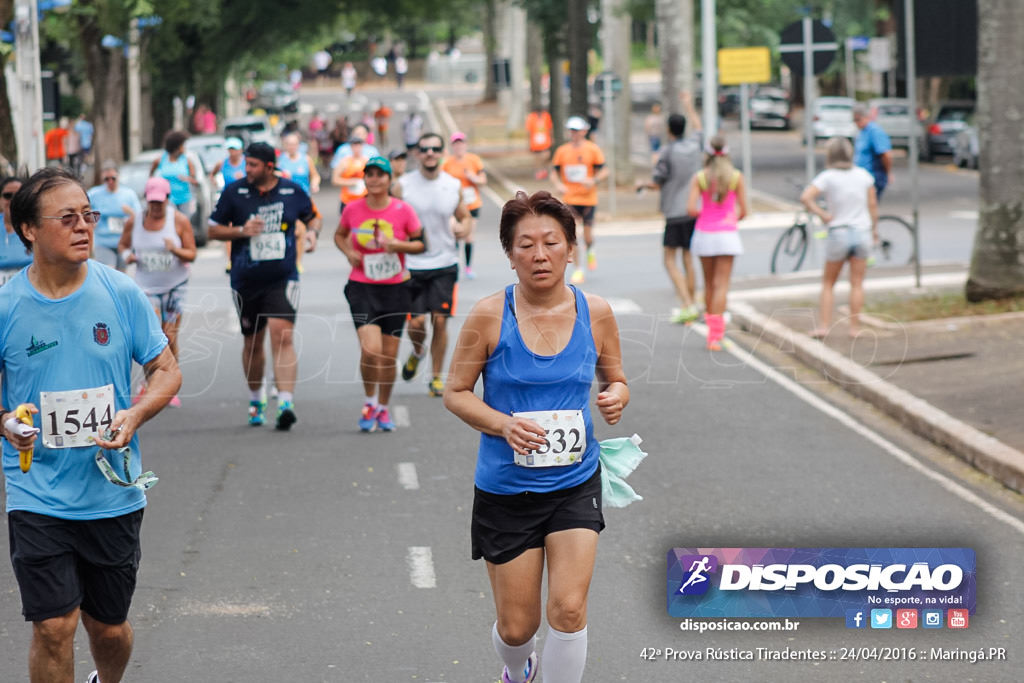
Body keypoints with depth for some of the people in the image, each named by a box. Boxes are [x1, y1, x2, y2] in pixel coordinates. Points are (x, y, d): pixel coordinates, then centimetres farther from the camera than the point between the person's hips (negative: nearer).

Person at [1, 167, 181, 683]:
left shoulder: (121, 293, -3)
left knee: (109, 629, 13)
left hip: (114, 495, 2)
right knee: (54, 628, -11)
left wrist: (134, 416, -14)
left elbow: (166, 371, 5)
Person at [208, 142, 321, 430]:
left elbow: (312, 217, 20)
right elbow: (213, 230, 6)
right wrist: (241, 230, -11)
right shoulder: (234, 192, 1)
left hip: (282, 279, -2)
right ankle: (256, 400, 33)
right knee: (252, 343, 12)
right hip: (246, 280, 2)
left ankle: (286, 403, -23)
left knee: (282, 336, -17)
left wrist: (312, 232, -3)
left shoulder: (292, 191, 2)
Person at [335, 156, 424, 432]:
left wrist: (397, 245, -15)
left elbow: (421, 243, 3)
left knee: (389, 356, 5)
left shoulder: (402, 210, -3)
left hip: (395, 288, 1)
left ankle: (383, 409, 25)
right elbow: (339, 235, 18)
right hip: (362, 287, -1)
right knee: (370, 350, -17)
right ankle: (370, 402, 7)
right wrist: (348, 252, -2)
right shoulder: (352, 209, -1)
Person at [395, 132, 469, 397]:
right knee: (416, 322, -5)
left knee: (440, 321, -3)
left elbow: (464, 216, 16)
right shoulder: (403, 185, -3)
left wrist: (463, 228, -8)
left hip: (445, 265, 1)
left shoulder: (454, 186, 3)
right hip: (412, 265, -1)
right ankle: (417, 352, 30)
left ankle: (436, 377, 10)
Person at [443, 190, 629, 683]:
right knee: (516, 627, 7)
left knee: (568, 609, -13)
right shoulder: (490, 317, -11)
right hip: (505, 489, -1)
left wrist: (616, 397, -13)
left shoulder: (595, 314, -4)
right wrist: (504, 425, -21)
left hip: (575, 483, 1)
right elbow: (455, 393, -4)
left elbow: (614, 380, 11)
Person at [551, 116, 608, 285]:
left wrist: (594, 180, -20)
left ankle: (590, 252, 39)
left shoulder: (593, 149, -2)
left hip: (588, 198, -1)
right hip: (569, 199, 1)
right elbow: (555, 173, 10)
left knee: (587, 235, 3)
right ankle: (578, 269, 4)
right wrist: (558, 184, -11)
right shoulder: (562, 151, 4)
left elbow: (604, 171, 0)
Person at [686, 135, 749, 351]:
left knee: (709, 283, 17)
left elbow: (691, 209, -10)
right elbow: (743, 211, -1)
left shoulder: (699, 178, -3)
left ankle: (712, 328, 27)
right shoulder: (736, 177, -3)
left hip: (704, 234, 1)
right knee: (721, 285, -3)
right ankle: (716, 335, -14)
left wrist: (704, 214, 11)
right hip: (727, 234, -1)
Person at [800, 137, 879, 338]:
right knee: (857, 283, 9)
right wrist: (874, 229, 14)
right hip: (862, 231, 2)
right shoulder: (863, 175, 1)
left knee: (828, 283, 11)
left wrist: (821, 214, -11)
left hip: (839, 233, -2)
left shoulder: (827, 177, -8)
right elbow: (873, 205, 4)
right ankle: (855, 327, 8)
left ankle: (823, 326, 3)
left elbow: (806, 197, -21)